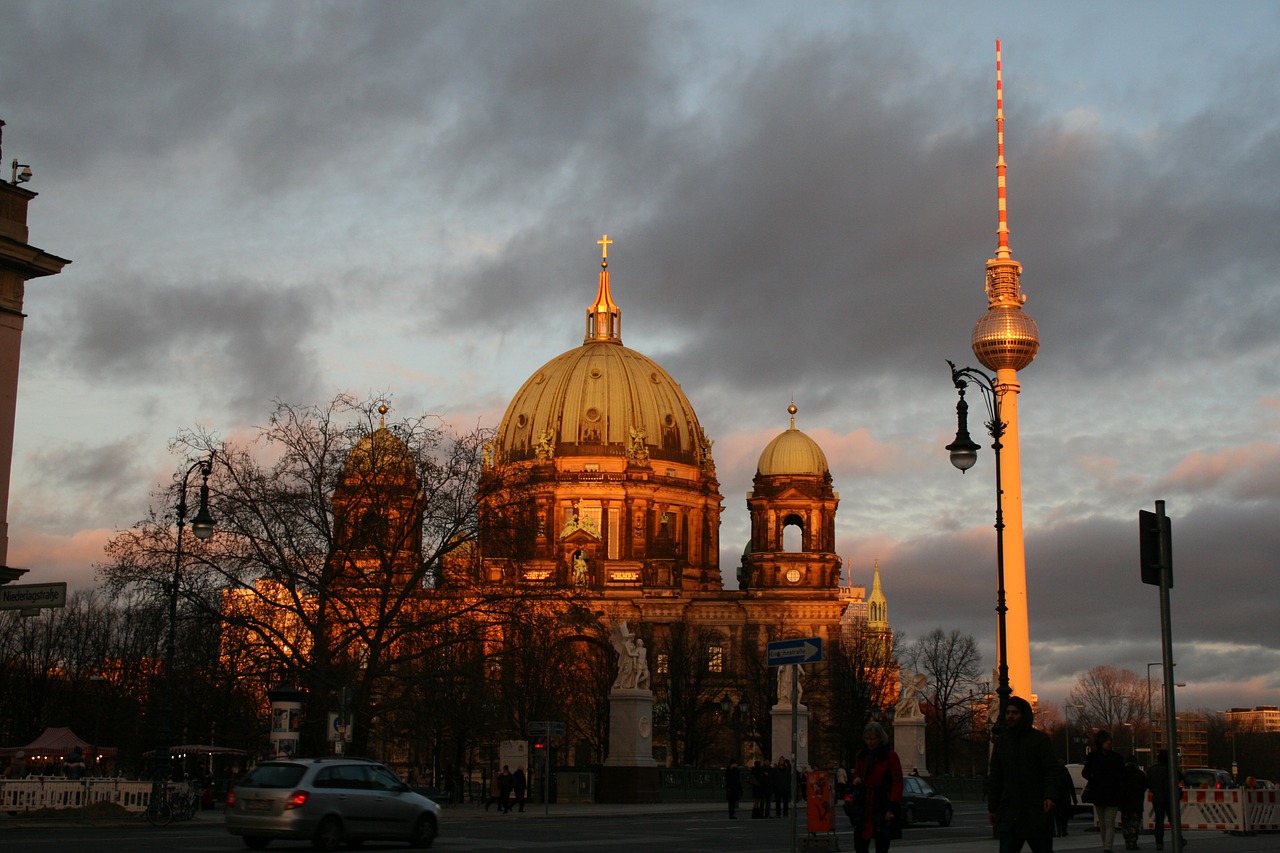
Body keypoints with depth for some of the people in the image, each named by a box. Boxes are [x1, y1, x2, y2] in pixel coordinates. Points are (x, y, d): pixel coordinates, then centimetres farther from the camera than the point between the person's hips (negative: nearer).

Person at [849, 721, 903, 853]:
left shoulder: (890, 756, -7)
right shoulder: (862, 755, 11)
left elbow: (897, 783, -9)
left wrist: (892, 808, -16)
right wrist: (856, 780, 0)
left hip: (882, 807, -5)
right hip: (864, 805, 5)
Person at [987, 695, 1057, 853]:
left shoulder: (1041, 739, -1)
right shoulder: (1000, 742, 12)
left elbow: (1052, 770, -9)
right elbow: (995, 778, 16)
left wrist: (1050, 796, -25)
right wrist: (992, 807, 12)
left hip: (1037, 812, -3)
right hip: (1009, 815, 3)